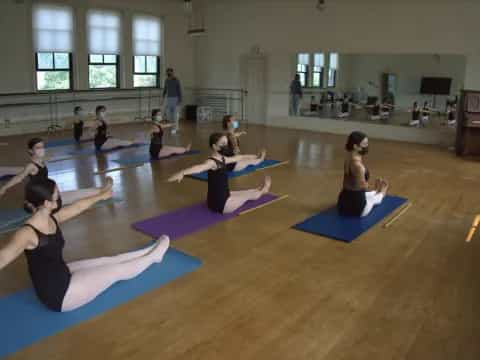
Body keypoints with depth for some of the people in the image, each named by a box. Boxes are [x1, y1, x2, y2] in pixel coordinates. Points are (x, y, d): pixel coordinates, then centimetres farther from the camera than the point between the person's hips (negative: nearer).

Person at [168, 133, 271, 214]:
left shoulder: (222, 159, 5)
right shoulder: (212, 162, -25)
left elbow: (237, 158, 25)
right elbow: (200, 167, -46)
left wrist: (249, 157, 43)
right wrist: (183, 172, -67)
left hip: (223, 197, 9)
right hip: (220, 204, -9)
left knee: (246, 193, 32)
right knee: (249, 195, 15)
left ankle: (261, 190, 65)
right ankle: (262, 190, 49)